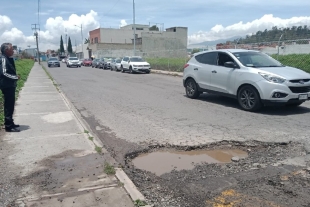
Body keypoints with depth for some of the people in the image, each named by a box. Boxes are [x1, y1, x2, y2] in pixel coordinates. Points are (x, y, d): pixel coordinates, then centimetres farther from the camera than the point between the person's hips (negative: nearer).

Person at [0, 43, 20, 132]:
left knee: (10, 105, 15)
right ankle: (8, 126, 1)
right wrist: (15, 77, -15)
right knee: (9, 105, -5)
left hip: (10, 85, 9)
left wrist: (15, 77, 7)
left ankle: (10, 123, 26)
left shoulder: (9, 59, 12)